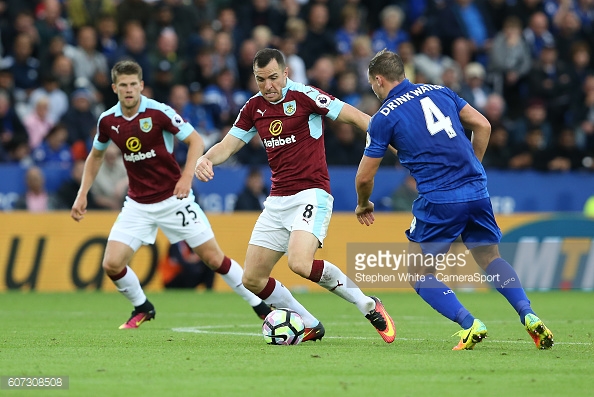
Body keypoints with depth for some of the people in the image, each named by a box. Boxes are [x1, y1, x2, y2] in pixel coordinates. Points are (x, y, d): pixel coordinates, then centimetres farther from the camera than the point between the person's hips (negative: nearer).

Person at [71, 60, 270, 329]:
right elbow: (96, 156, 15)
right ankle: (142, 308, 19)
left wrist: (187, 176, -25)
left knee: (214, 258, -4)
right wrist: (82, 194, 8)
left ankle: (260, 306, 11)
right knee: (111, 264, -8)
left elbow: (195, 140, -11)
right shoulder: (107, 121, -3)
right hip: (138, 204, 4)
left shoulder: (158, 112, -16)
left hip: (173, 198, -4)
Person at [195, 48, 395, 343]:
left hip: (311, 194, -7)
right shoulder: (254, 107, 9)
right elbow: (228, 145, 11)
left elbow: (354, 116, -13)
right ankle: (311, 326, 19)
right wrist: (206, 159, -11)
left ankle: (369, 307, -12)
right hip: (277, 201, 7)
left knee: (300, 263, -30)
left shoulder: (304, 97, -10)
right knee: (252, 279, 4)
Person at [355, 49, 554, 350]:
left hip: (439, 200, -5)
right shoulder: (439, 92, 13)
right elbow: (483, 126, 14)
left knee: (418, 275, 8)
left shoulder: (384, 118, -1)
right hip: (477, 190, 5)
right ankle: (529, 317, 1)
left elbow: (364, 176, 5)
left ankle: (469, 325, -11)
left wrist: (363, 204, 25)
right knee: (490, 259, 21)